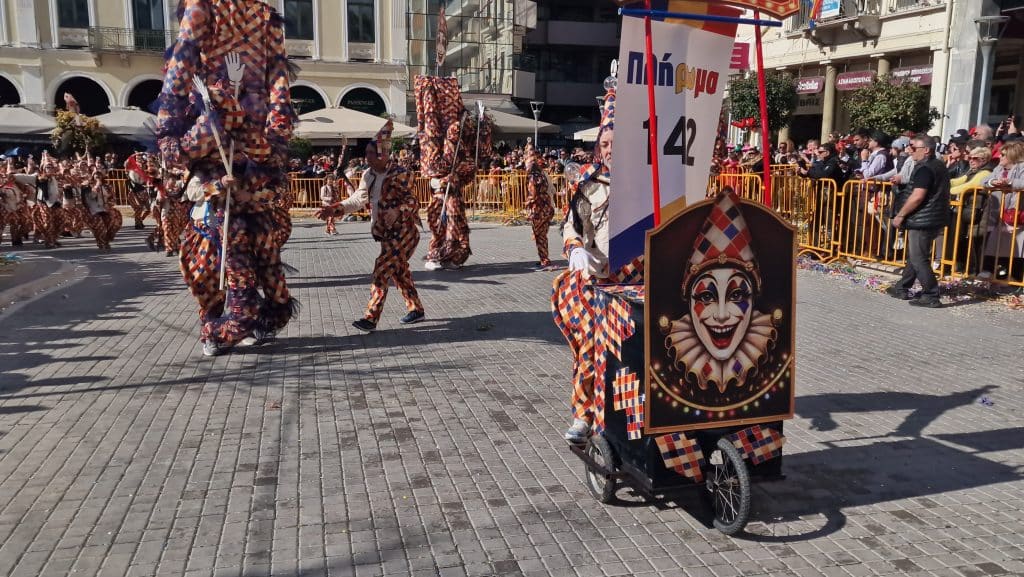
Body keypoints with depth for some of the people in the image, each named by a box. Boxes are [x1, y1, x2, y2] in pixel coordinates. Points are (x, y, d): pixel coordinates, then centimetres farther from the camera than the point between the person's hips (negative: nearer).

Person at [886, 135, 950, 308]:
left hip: (922, 220, -10)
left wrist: (900, 215, -16)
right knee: (913, 255, 18)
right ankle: (902, 288, 27)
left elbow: (917, 197, -24)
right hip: (935, 218, 10)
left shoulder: (924, 168, -17)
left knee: (919, 259, -6)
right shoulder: (939, 166, 15)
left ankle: (931, 296, -5)